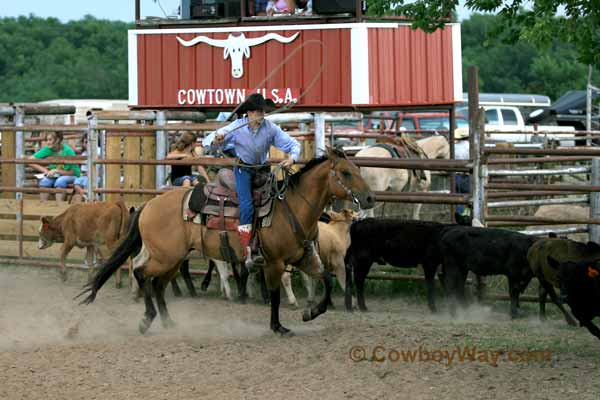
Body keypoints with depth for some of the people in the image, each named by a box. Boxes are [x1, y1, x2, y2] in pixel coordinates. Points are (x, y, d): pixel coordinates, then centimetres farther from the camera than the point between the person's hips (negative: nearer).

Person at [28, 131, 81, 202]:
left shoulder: (68, 151, -17)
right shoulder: (47, 150, -6)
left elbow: (72, 172, -14)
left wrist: (56, 171, -24)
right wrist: (45, 170, -13)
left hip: (71, 177, -3)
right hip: (54, 176, 3)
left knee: (60, 181, -36)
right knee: (45, 181, -29)